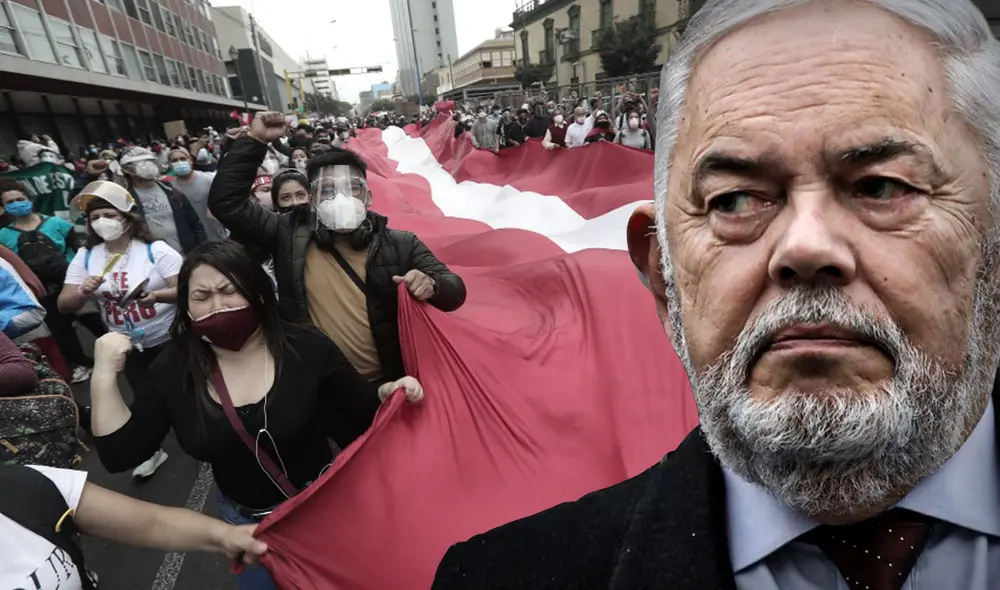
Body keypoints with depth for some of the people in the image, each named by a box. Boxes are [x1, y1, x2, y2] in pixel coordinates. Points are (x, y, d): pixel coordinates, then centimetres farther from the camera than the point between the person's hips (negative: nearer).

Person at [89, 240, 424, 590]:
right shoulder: (173, 372, -11)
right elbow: (120, 455, -10)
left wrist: (387, 393, -33)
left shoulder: (307, 348, -20)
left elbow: (360, 412, -12)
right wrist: (105, 375, -18)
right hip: (242, 518, 3)